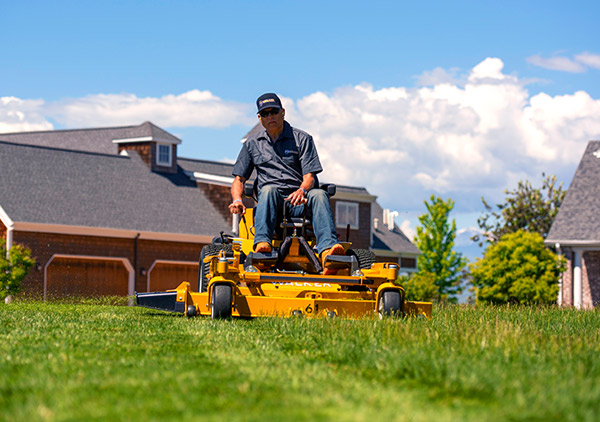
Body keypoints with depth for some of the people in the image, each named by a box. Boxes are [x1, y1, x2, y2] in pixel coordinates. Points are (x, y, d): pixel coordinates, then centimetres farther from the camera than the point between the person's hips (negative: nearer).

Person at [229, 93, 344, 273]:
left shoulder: (302, 139, 11)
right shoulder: (252, 144, 19)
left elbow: (309, 176, 0)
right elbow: (239, 178, 18)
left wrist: (302, 190, -24)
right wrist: (237, 200, -4)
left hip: (298, 200, -1)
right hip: (270, 203, 1)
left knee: (319, 194, -33)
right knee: (269, 189, -34)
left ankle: (327, 249, -56)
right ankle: (262, 244, -55)